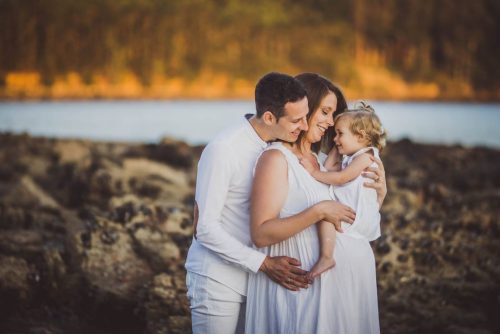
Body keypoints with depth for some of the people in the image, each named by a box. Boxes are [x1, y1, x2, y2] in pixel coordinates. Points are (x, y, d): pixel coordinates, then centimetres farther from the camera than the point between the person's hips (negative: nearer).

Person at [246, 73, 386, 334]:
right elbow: (261, 234, -17)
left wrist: (379, 193, 3)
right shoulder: (276, 158, -8)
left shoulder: (321, 161, 14)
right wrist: (317, 212, -23)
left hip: (347, 284, 8)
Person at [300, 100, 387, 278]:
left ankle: (326, 257, -34)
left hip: (359, 216, -11)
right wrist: (336, 147, 15)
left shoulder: (365, 156, -11)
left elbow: (341, 178, -18)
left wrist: (314, 172, -13)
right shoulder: (349, 159, 20)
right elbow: (329, 168, 17)